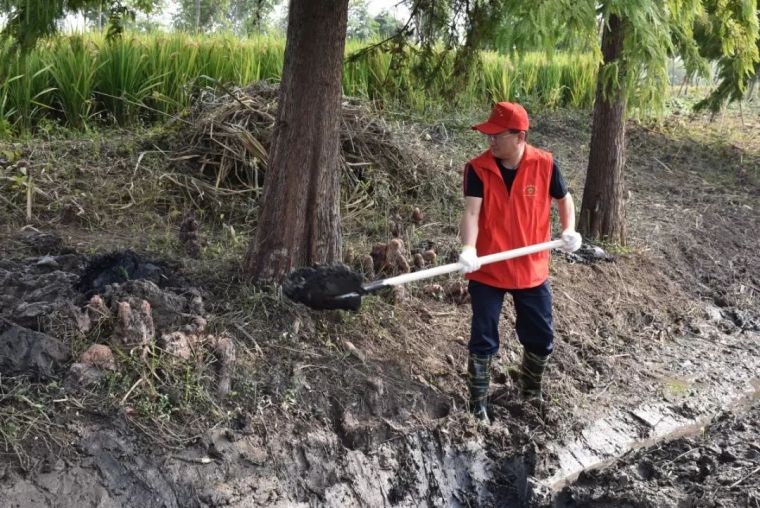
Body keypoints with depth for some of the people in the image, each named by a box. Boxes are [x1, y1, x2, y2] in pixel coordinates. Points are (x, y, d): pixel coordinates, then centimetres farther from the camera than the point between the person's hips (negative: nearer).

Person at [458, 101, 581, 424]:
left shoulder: (544, 164, -8)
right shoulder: (478, 168, -13)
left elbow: (563, 198, 8)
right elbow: (471, 211, -23)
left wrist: (569, 230, -9)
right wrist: (468, 248, -41)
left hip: (532, 270, 2)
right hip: (487, 272, -2)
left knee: (541, 338, 14)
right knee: (483, 341, 5)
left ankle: (531, 392, 40)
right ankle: (478, 403, 23)